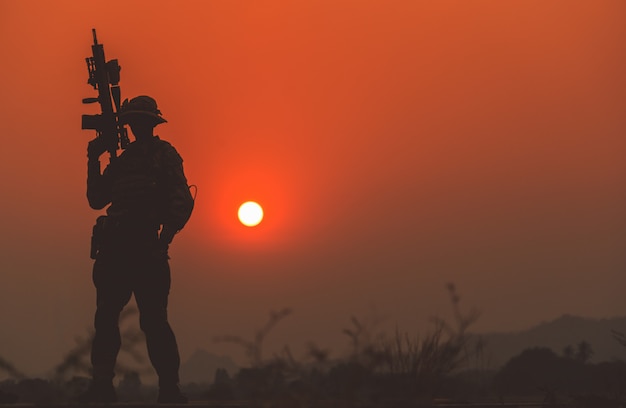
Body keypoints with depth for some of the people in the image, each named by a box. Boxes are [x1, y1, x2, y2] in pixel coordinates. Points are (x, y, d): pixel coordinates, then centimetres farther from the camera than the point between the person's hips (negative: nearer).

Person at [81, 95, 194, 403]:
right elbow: (97, 200, 20)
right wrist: (93, 161, 11)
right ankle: (101, 385, 4)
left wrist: (165, 236, -17)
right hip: (116, 245, 6)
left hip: (146, 246, -6)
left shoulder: (165, 155, 6)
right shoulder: (122, 159, 23)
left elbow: (182, 202, -4)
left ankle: (169, 390, -7)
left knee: (153, 319, -10)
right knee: (105, 316, 0)